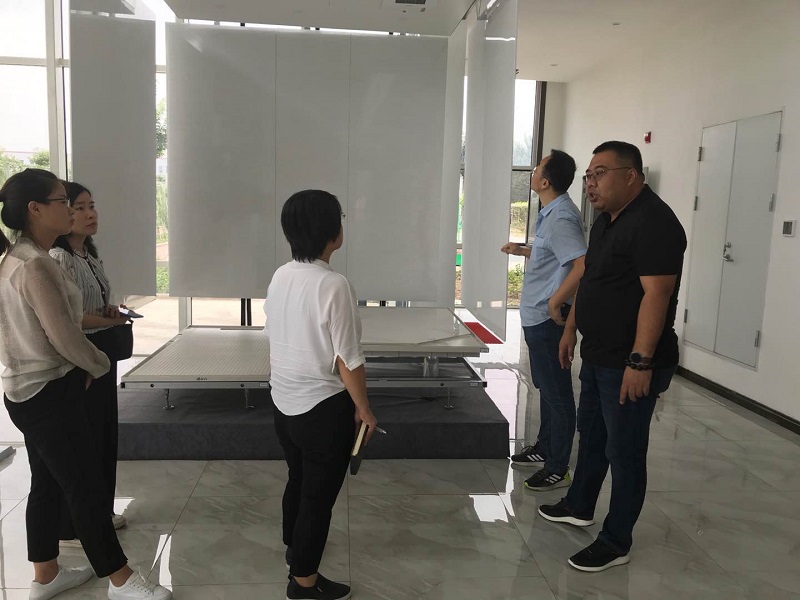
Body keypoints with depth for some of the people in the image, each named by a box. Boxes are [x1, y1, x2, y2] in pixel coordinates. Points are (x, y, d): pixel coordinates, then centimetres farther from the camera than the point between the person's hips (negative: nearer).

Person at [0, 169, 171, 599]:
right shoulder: (35, 265, -23)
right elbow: (63, 337, -22)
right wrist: (99, 365, -4)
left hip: (35, 391, 10)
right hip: (49, 394, -10)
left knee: (47, 484, 19)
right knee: (85, 486, 1)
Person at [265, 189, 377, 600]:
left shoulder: (280, 277, -1)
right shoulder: (334, 285, -24)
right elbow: (348, 362, -20)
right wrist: (363, 409, -7)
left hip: (284, 402, 8)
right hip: (323, 409, -8)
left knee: (297, 481, 27)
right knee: (319, 494, 10)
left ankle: (295, 547, 50)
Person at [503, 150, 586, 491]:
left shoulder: (561, 218, -21)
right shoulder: (552, 213, 10)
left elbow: (584, 264, -31)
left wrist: (556, 301, -23)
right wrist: (523, 251, 16)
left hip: (547, 318, -10)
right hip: (537, 317, 11)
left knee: (557, 393, 0)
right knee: (547, 387, 20)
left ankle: (558, 469, 11)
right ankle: (544, 448, 35)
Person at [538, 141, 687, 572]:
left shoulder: (653, 223, -20)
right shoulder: (606, 220, 11)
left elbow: (656, 295, -25)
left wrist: (640, 362, -28)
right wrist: (571, 330, 20)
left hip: (629, 363, -10)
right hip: (597, 355, 10)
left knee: (624, 452, 3)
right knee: (591, 435, 22)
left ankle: (616, 543, 18)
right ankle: (579, 507, 41)